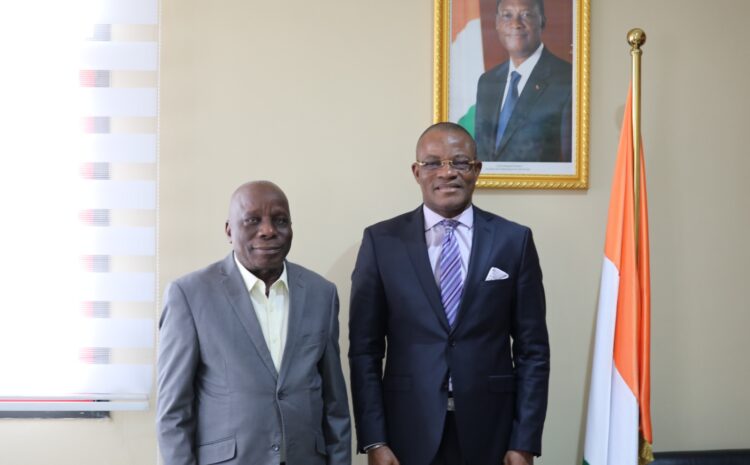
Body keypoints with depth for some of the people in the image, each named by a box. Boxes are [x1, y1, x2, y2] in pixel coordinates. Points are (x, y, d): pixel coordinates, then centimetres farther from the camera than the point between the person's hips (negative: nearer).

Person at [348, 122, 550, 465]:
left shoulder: (514, 240, 1)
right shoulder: (381, 241, 0)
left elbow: (532, 350, 1)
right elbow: (365, 350, 0)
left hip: (489, 431, 1)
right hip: (408, 433, 0)